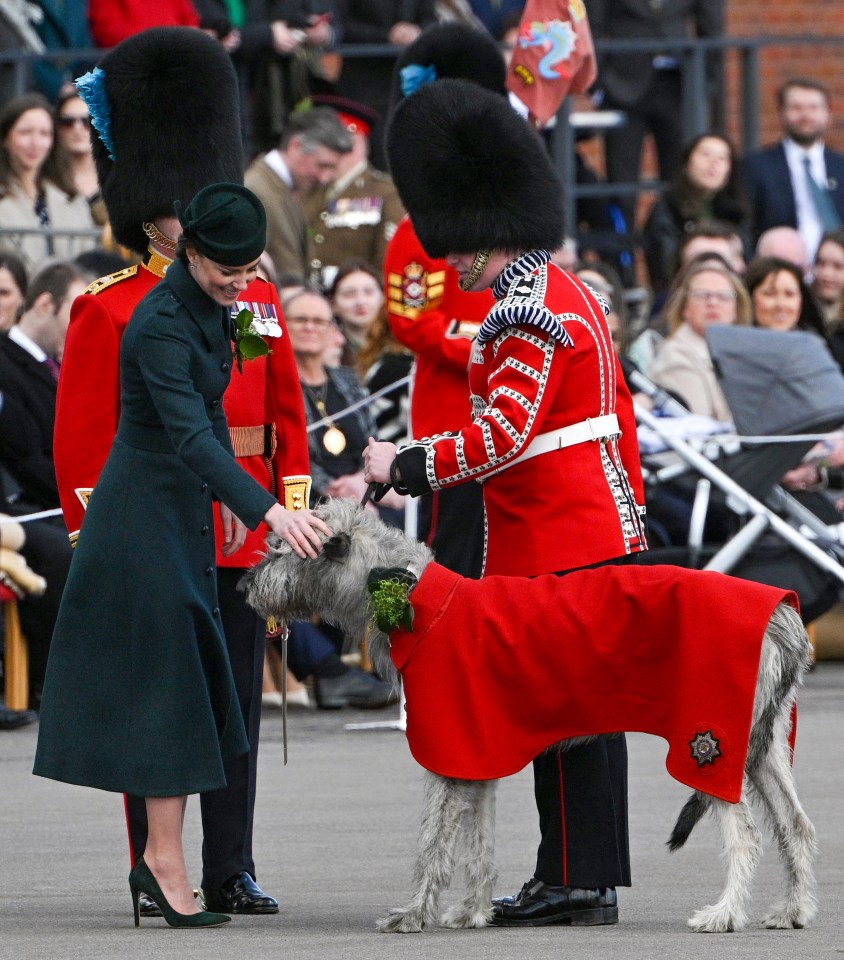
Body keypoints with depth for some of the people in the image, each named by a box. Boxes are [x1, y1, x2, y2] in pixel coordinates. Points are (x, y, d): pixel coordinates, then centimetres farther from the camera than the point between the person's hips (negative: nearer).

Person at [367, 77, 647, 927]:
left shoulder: (527, 319, -17)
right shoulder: (570, 293, 15)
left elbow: (502, 436, -24)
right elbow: (620, 413, 21)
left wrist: (403, 466, -18)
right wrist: (630, 508, 27)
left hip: (556, 542, -10)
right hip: (597, 529, 10)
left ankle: (580, 883, -5)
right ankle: (584, 878, 15)